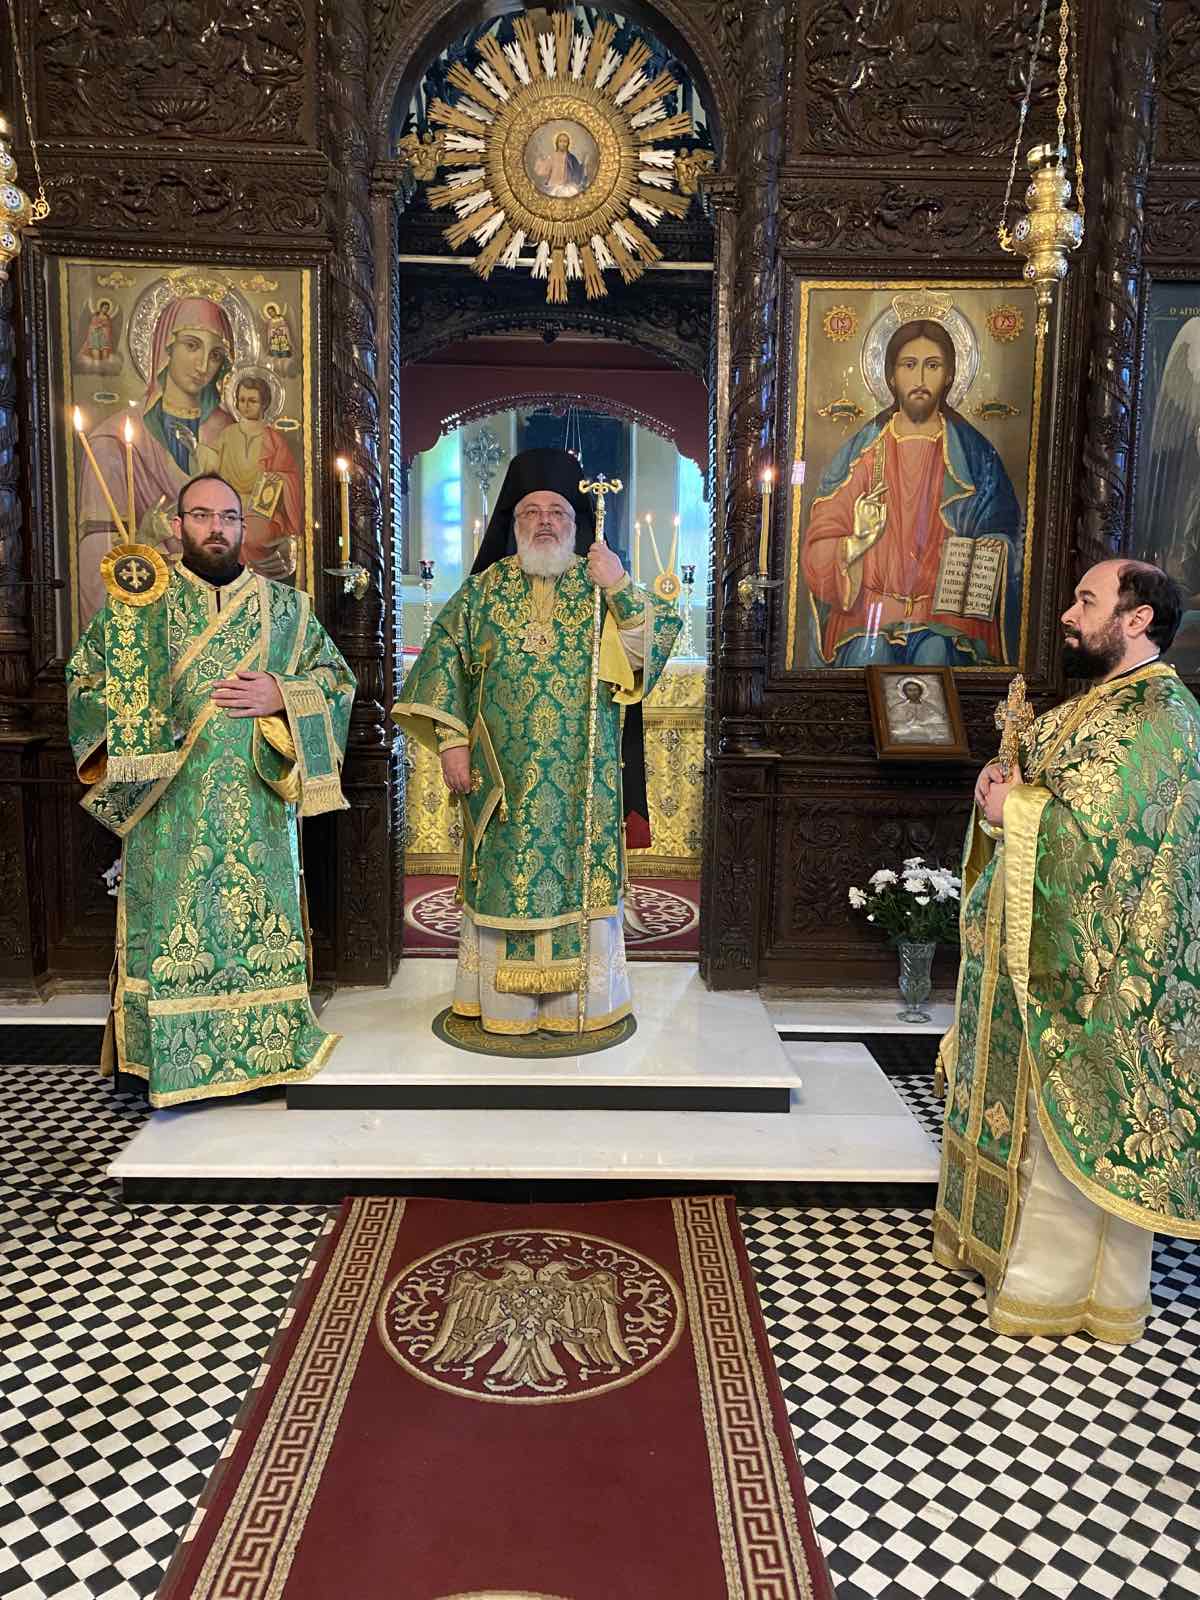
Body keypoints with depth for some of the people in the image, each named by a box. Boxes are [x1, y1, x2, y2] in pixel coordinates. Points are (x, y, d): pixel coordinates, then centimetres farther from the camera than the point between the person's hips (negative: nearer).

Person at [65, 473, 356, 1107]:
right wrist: (119, 744, -5)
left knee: (260, 921, 5)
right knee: (172, 930, 1)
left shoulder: (286, 607, 9)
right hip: (169, 812, -1)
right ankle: (173, 1064, 13)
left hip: (258, 811, 1)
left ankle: (266, 1049, 18)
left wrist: (281, 696, -10)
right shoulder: (137, 602, 7)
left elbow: (336, 678, 8)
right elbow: (85, 677, 10)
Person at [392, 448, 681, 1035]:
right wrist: (452, 740, -4)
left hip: (581, 775, 0)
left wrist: (621, 590, -18)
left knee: (579, 875, 4)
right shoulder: (485, 589, 6)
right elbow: (444, 660, 4)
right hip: (503, 775, 1)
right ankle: (502, 1004, 18)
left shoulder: (603, 586, 5)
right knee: (503, 878, 5)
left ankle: (579, 1001, 18)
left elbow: (658, 641, -5)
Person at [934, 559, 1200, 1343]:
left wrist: (1009, 810, -16)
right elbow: (1052, 799, 16)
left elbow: (1098, 838, -28)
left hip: (1089, 966, -9)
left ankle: (1061, 1282, 19)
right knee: (1041, 1115, 20)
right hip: (1042, 953, 9)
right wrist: (1006, 789, -5)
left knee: (1072, 1124, 4)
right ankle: (1009, 1239, 35)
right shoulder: (1099, 703, 13)